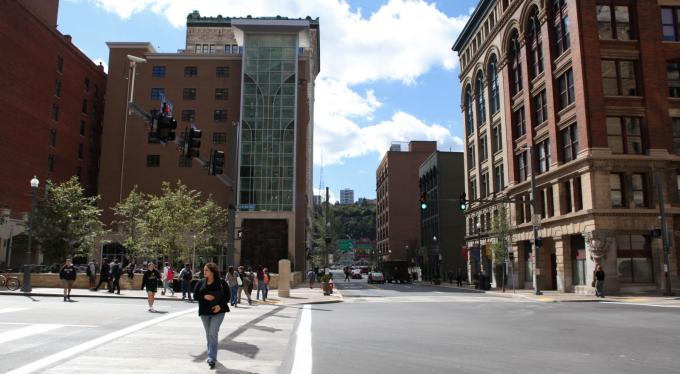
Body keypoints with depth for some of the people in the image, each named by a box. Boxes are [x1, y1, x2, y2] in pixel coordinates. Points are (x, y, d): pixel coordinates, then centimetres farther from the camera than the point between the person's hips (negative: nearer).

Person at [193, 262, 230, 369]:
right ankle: (212, 356, 31)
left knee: (213, 334, -14)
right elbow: (195, 296, 3)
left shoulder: (221, 283, -7)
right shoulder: (200, 283, 1)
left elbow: (228, 296, -2)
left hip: (218, 312, -4)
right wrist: (204, 297, -16)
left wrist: (220, 305, -16)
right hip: (204, 312, 4)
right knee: (208, 335, 14)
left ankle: (212, 358, -9)